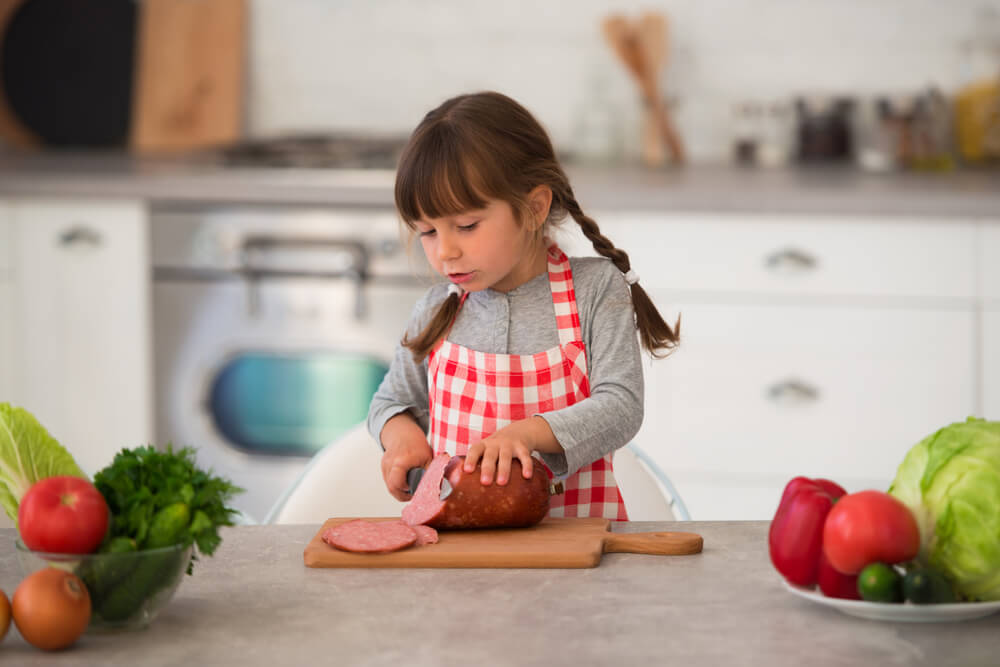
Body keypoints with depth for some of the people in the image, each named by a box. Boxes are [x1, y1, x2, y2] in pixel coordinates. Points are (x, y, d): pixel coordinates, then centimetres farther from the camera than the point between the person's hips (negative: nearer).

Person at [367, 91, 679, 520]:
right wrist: (401, 435, 0)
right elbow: (393, 401, 24)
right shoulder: (438, 310, 8)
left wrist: (530, 432, -25)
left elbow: (620, 407, -9)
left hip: (572, 530, -2)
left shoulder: (596, 289, -1)